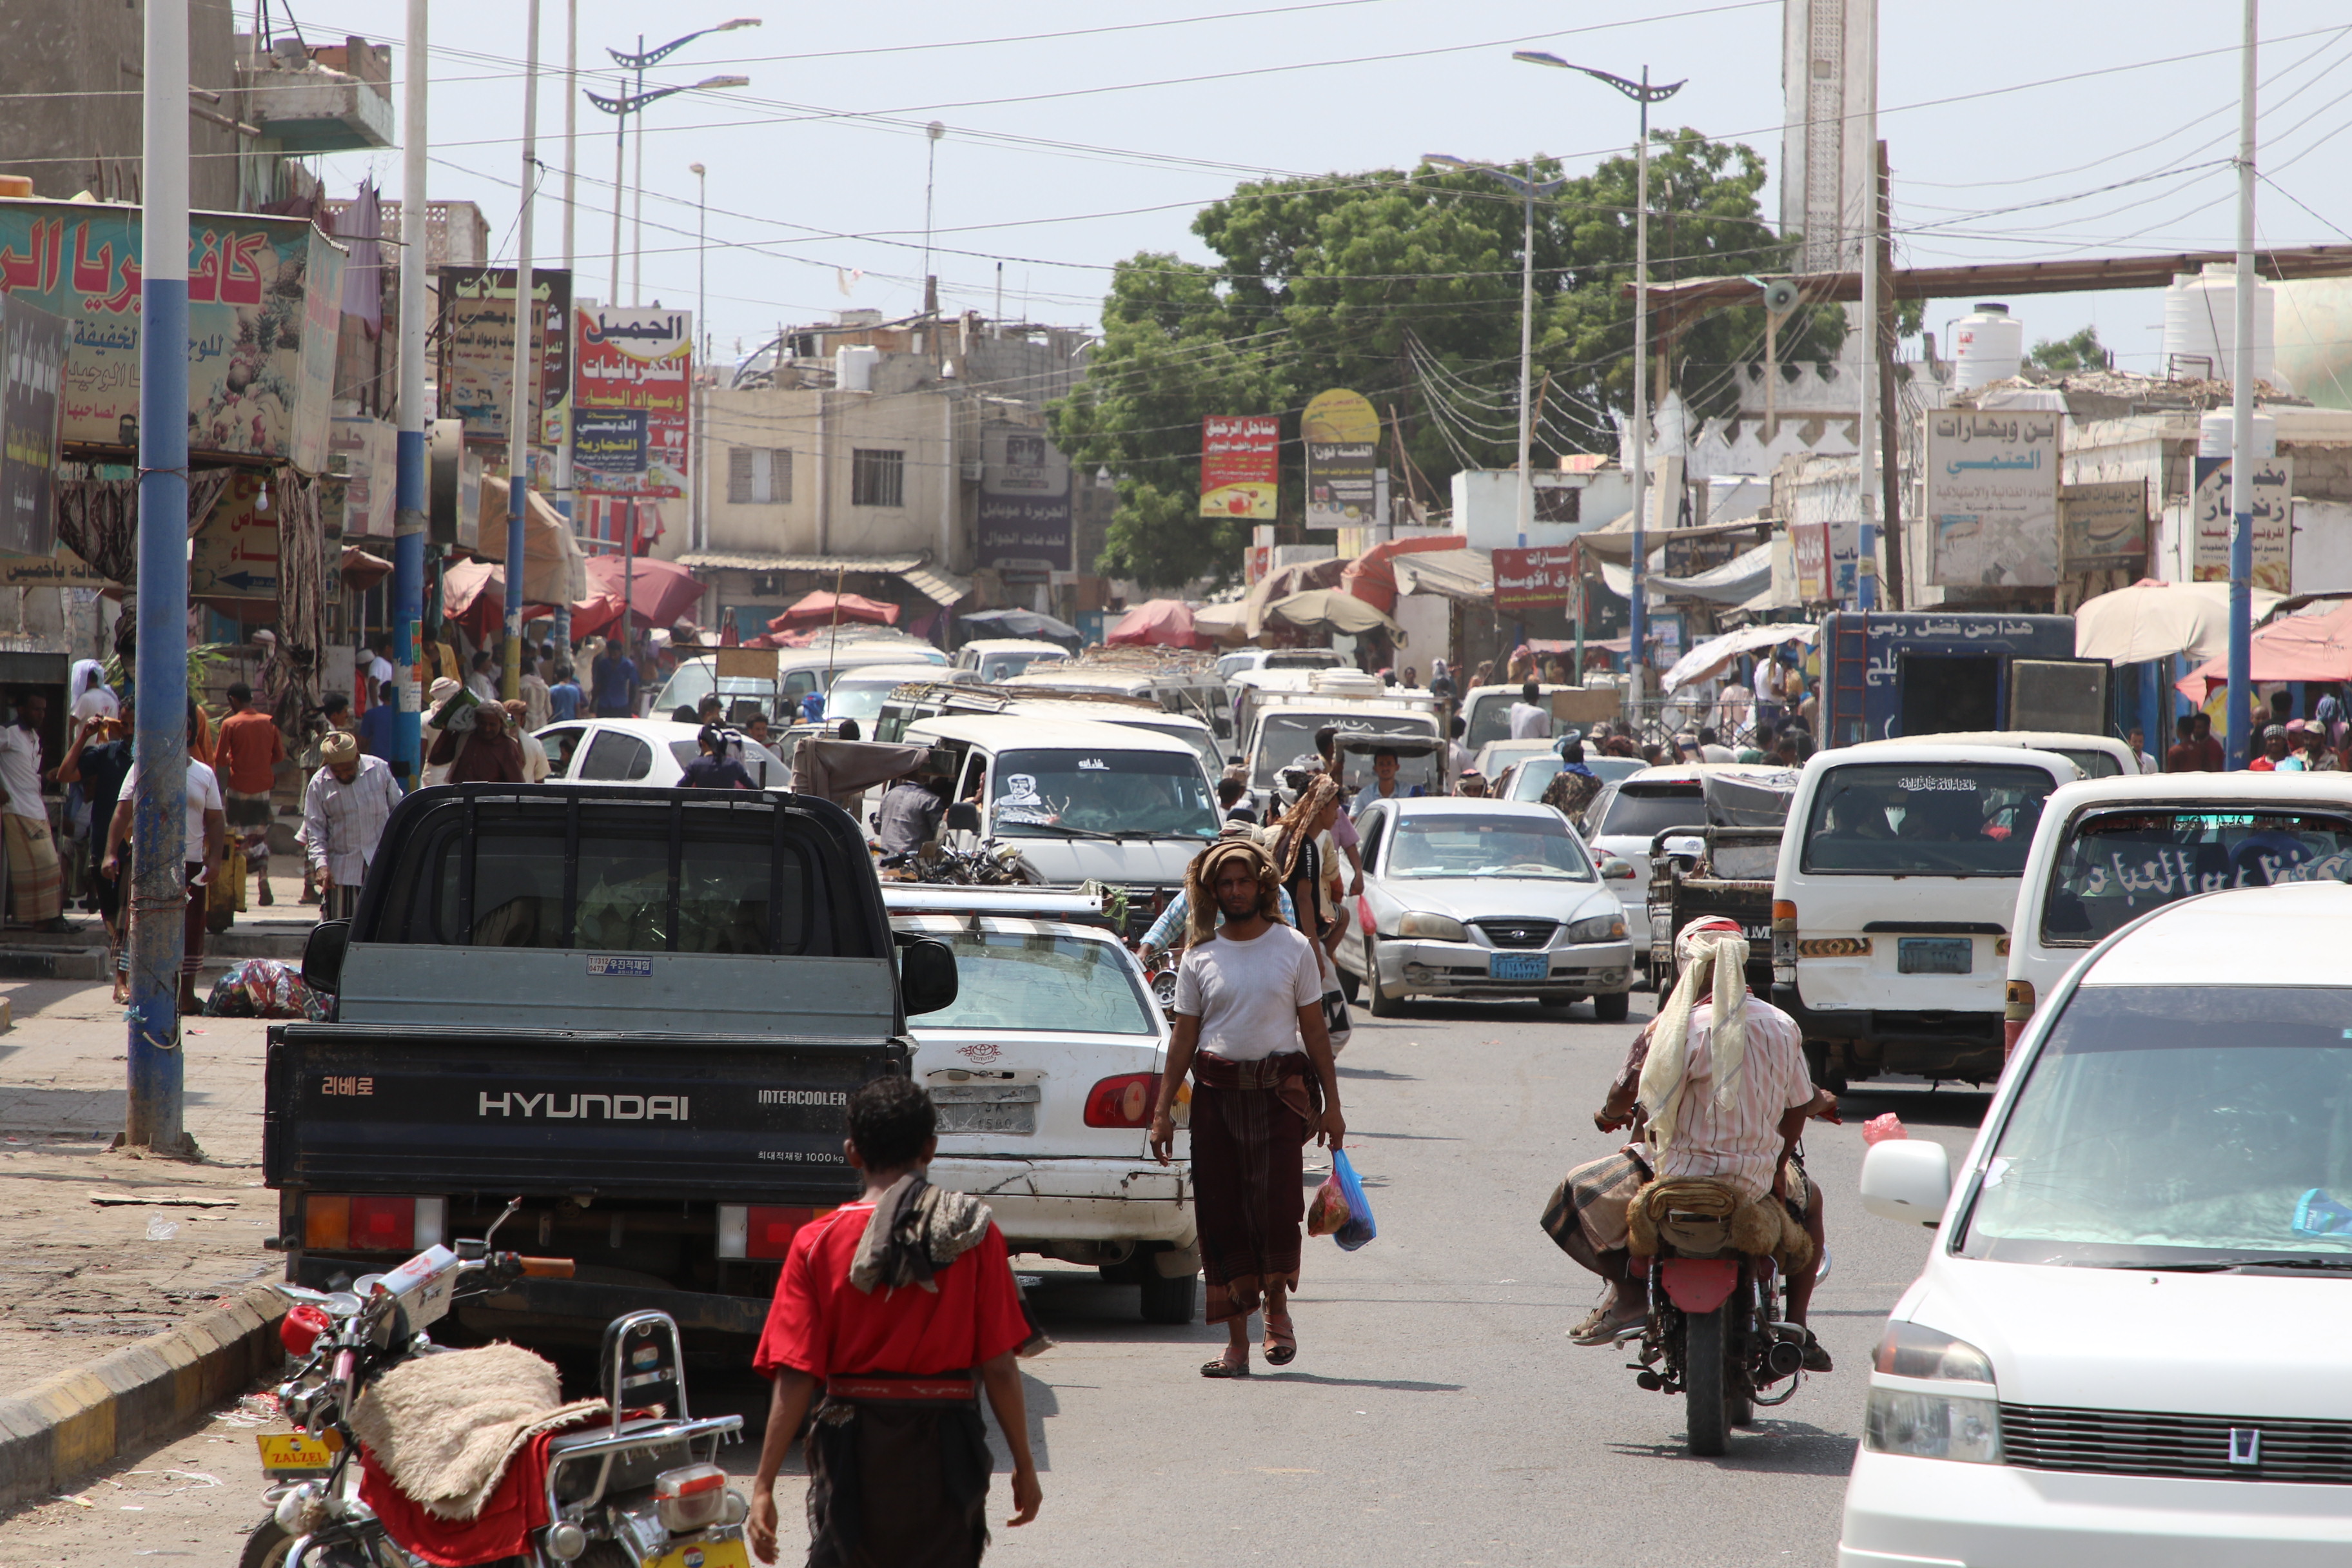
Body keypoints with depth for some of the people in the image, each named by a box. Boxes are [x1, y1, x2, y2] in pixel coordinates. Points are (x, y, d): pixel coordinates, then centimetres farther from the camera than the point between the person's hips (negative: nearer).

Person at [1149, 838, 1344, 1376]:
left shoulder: (1294, 949, 5)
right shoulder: (1200, 958, 8)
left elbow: (1314, 1031, 7)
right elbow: (1183, 1039, 10)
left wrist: (1331, 1105, 4)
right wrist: (1163, 1111, 5)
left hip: (1277, 1091, -2)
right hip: (1214, 1091, 2)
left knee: (1274, 1206, -13)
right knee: (1220, 1215, 0)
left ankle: (1277, 1308, 13)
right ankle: (1236, 1341, 6)